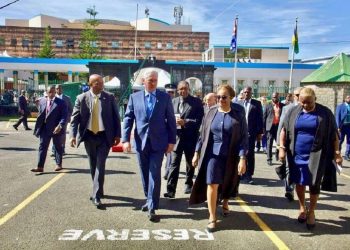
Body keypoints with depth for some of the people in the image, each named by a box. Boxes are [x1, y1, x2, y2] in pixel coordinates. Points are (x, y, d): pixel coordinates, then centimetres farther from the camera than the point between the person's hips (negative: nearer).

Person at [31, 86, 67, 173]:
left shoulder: (60, 102, -6)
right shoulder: (42, 101, 8)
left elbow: (64, 116, -12)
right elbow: (40, 115, 14)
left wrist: (60, 126, -25)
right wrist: (38, 127, 9)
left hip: (56, 128, -3)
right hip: (44, 128, 4)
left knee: (58, 146, 11)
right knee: (42, 146, 0)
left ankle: (59, 164, 26)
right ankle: (40, 166, 1)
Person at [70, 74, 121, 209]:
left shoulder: (110, 97, -1)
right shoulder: (82, 98, -1)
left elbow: (116, 117, 2)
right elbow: (75, 117, -1)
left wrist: (117, 135, -2)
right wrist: (73, 135, -12)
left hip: (104, 136, -2)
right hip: (89, 136, 2)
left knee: (100, 165, -7)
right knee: (93, 166, 14)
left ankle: (96, 196, -3)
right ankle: (98, 190, 32)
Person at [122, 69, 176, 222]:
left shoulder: (165, 97, 2)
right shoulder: (134, 97, 5)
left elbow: (171, 120, 3)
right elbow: (128, 119, 2)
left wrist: (172, 141, -1)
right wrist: (125, 139, -7)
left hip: (158, 142, -2)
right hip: (141, 142, 2)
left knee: (154, 175, -5)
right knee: (145, 174, 13)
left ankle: (152, 208, 3)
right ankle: (149, 200, 32)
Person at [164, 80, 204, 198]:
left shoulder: (196, 102, -3)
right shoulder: (173, 101, 9)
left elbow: (200, 120, -10)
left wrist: (185, 122, -20)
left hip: (190, 138, -1)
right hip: (176, 136, 2)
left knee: (190, 163, 15)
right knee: (174, 163, -4)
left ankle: (188, 184, 35)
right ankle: (171, 189, -5)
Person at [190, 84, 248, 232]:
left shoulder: (238, 114, -6)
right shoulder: (211, 112, 1)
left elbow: (244, 137, -7)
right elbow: (202, 134, 7)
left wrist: (243, 158, -15)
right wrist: (197, 153, 4)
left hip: (230, 156, 0)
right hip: (212, 154, 1)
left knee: (228, 184, 18)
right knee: (212, 185, -5)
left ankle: (225, 203, 48)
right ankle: (212, 218, 8)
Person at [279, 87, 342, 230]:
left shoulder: (325, 113, -4)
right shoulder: (294, 112, 0)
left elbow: (333, 134, 0)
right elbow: (284, 130, 3)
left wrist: (336, 153, -6)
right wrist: (282, 148, -6)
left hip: (316, 155, -2)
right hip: (297, 155, 2)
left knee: (314, 184, 3)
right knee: (299, 182, 11)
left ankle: (311, 212, 22)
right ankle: (302, 208, 32)